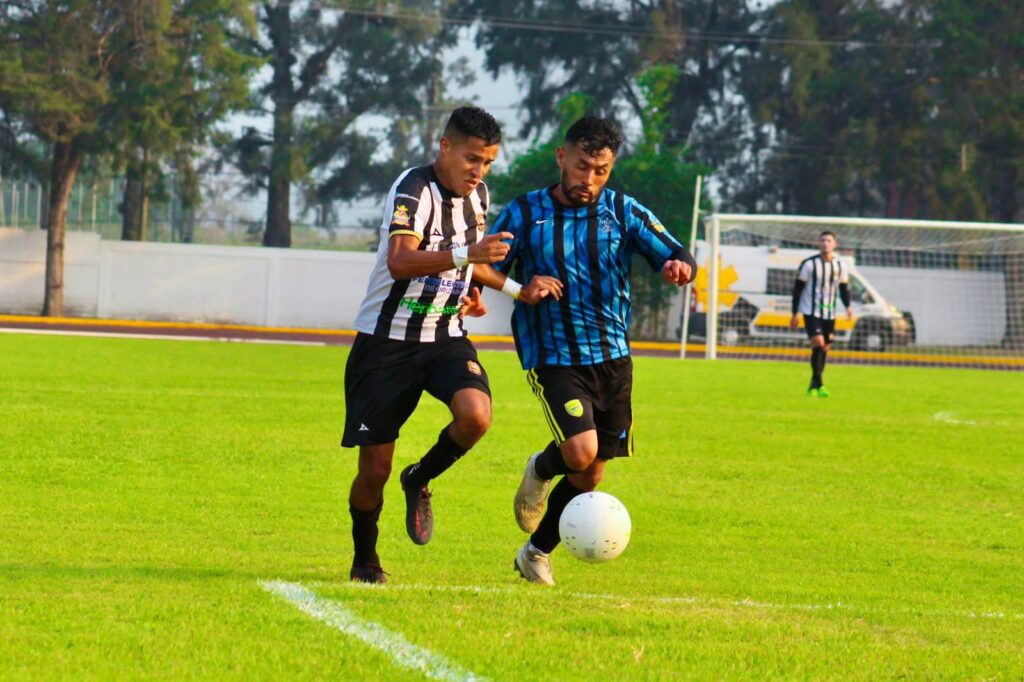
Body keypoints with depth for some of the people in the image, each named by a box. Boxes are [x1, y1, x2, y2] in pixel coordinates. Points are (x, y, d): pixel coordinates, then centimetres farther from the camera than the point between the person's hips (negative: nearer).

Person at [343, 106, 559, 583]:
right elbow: (399, 261, -36)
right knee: (374, 469, -2)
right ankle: (364, 559, 24)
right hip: (386, 342, -5)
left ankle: (420, 481, 4)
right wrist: (465, 255, -47)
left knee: (475, 415, -26)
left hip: (446, 338, 5)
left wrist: (469, 291, 10)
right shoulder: (413, 189, -18)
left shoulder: (478, 195, 6)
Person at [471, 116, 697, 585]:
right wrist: (520, 288, -18)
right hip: (554, 359, -3)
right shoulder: (525, 213, -2)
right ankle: (541, 470, 11)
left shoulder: (623, 212, 2)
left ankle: (537, 553, 27)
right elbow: (485, 269, 2)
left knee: (589, 475, 7)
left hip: (613, 358, 3)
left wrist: (678, 266, -28)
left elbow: (678, 257, -3)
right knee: (581, 452, -24)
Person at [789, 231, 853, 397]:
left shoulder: (841, 266, 4)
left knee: (825, 348, 7)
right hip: (811, 312, -5)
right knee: (818, 344, -19)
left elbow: (844, 288, 14)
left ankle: (813, 385, 21)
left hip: (829, 314, 5)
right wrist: (795, 313, -8)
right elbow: (798, 288, -5)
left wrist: (847, 307, -3)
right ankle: (818, 385, -15)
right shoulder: (809, 264, -8)